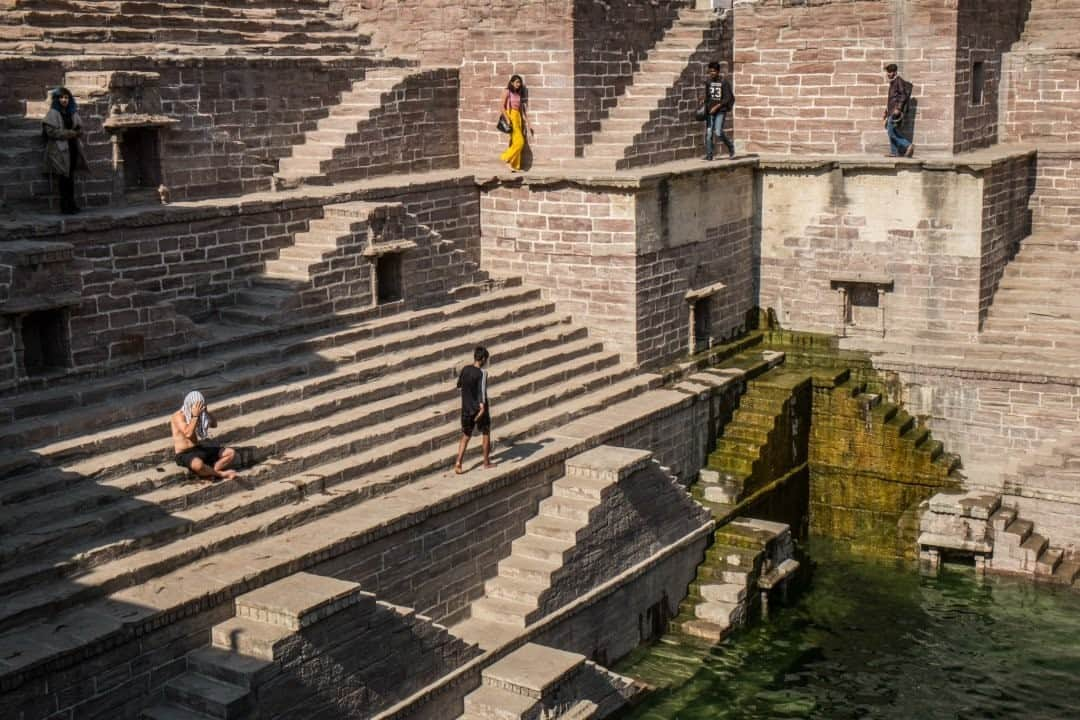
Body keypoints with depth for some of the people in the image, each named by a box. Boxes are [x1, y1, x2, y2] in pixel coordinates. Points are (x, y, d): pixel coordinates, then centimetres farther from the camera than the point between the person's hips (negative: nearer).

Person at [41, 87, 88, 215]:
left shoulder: (72, 113, 13)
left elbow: (80, 129, 15)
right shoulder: (53, 113, -6)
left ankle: (71, 205, 15)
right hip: (59, 151, -6)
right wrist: (71, 133, -12)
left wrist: (77, 133, -9)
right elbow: (51, 131, -13)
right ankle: (65, 207, -1)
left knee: (70, 179, 9)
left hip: (72, 149, 6)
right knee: (64, 180, -5)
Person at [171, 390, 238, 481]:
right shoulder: (179, 415, -13)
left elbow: (214, 424, 8)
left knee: (231, 453, -4)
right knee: (198, 465, -43)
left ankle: (208, 473, -20)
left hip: (200, 449, 8)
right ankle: (221, 474, -18)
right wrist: (195, 415, -25)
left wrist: (206, 411, -6)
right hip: (185, 454, -8)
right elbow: (188, 433, -26)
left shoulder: (199, 413, 9)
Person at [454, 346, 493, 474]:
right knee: (486, 433, 15)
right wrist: (482, 406, -35)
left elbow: (459, 384, 17)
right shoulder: (482, 373, -16)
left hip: (466, 408, 5)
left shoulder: (465, 369, 1)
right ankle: (486, 462, 23)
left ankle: (458, 463, -2)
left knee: (466, 436, 12)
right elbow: (482, 390, -27)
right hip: (479, 408, -5)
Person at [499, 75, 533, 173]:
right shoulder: (507, 92, -2)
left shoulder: (519, 94, 16)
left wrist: (527, 123, 12)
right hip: (511, 116, -6)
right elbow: (502, 106, -7)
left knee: (516, 142, 3)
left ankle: (515, 166, 5)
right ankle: (507, 158, -3)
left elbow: (522, 109, 16)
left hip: (518, 117, 6)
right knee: (520, 141, -15)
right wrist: (507, 119, -17)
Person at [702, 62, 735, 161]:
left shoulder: (724, 82, -9)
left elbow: (727, 98, -10)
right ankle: (709, 155, 5)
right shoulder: (708, 82, 6)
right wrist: (704, 100, -4)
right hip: (710, 111, 5)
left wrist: (716, 107, -18)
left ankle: (730, 146, 12)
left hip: (721, 110, -5)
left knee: (718, 132, -14)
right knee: (708, 133, -2)